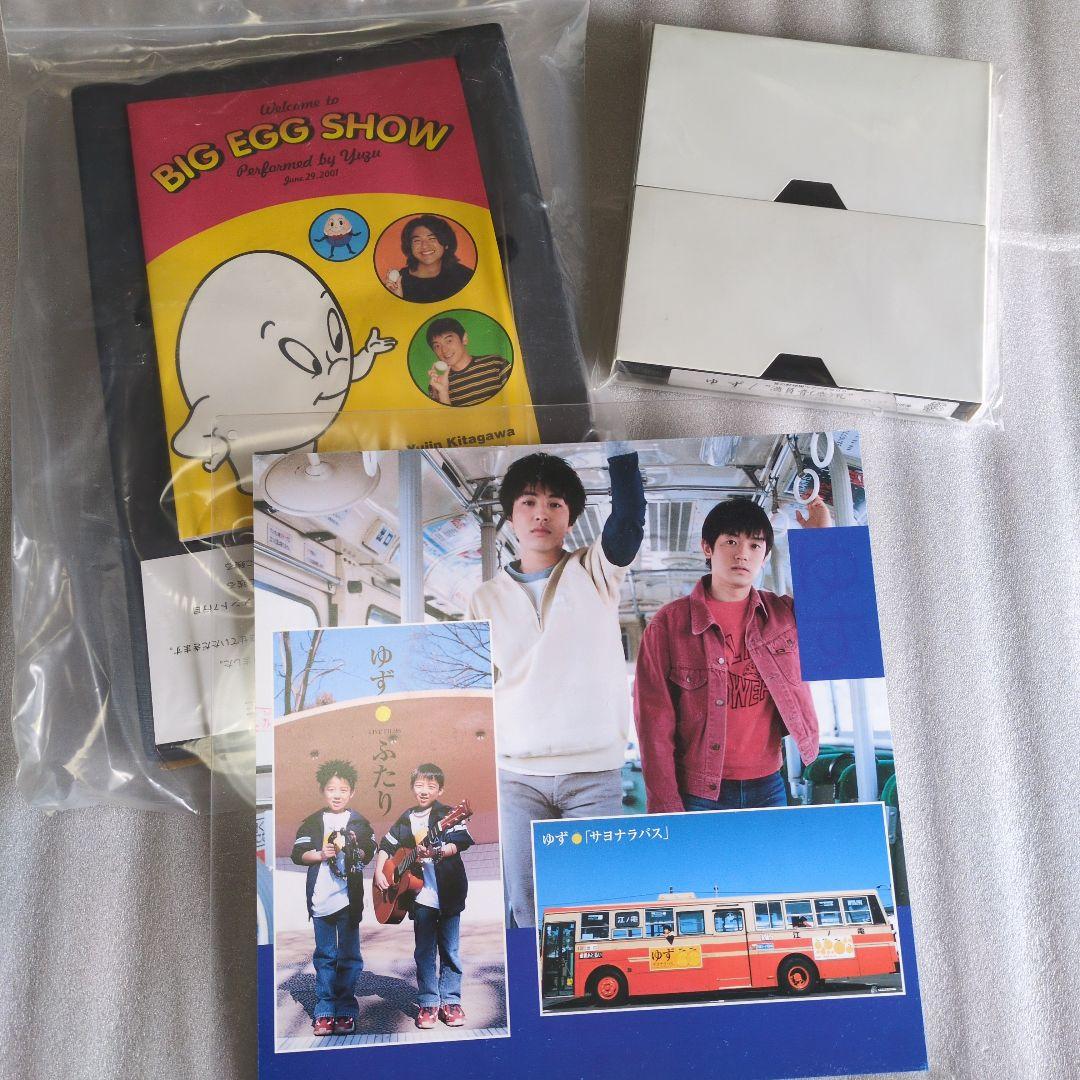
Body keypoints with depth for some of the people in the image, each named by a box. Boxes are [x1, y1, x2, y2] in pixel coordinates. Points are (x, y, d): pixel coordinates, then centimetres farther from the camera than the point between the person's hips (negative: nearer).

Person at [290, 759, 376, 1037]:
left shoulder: (360, 823, 5)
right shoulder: (312, 822, 6)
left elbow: (369, 854, 2)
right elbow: (297, 854, 1)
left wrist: (349, 849, -15)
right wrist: (321, 854, -14)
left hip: (349, 898, 0)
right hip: (320, 898, 1)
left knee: (349, 957, 5)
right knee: (324, 957, 7)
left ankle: (346, 1012, 14)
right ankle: (324, 1013, 14)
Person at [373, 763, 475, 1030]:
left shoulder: (449, 815, -3)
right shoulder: (406, 819, 10)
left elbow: (462, 841, -17)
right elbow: (386, 846, 17)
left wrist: (439, 851, -31)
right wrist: (379, 872, 5)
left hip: (448, 892, -3)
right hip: (420, 895, 3)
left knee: (450, 950, 6)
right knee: (424, 951, 9)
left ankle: (450, 1002, 18)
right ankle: (428, 1003, 19)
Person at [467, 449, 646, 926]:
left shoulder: (595, 573, 5)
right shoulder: (486, 599, 10)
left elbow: (629, 517, -14)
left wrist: (620, 447, -23)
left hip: (595, 772, -1)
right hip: (516, 776, 2)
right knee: (528, 914, 5)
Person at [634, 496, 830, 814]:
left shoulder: (784, 614, 6)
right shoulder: (669, 624, -5)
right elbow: (655, 723, -7)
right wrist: (667, 809, -12)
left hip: (768, 786, 3)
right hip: (698, 794, -3)